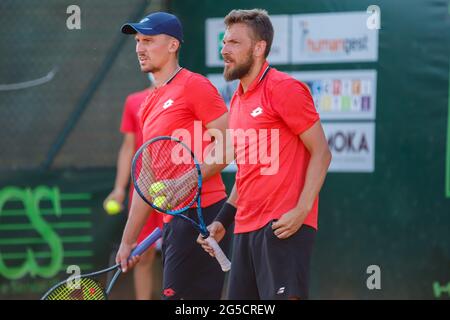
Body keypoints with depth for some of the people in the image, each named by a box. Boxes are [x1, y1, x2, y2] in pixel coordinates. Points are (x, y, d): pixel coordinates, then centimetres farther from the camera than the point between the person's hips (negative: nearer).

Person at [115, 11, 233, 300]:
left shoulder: (194, 86, -5)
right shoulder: (149, 106, 21)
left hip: (201, 213, -9)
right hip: (175, 220, 9)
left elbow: (228, 146, -12)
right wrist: (128, 240, 22)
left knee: (179, 296, -13)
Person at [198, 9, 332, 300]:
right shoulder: (237, 101, 18)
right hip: (245, 229, 8)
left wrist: (301, 211, -19)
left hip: (283, 227, -8)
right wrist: (223, 220, 17)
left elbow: (321, 153, -10)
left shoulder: (283, 89, -7)